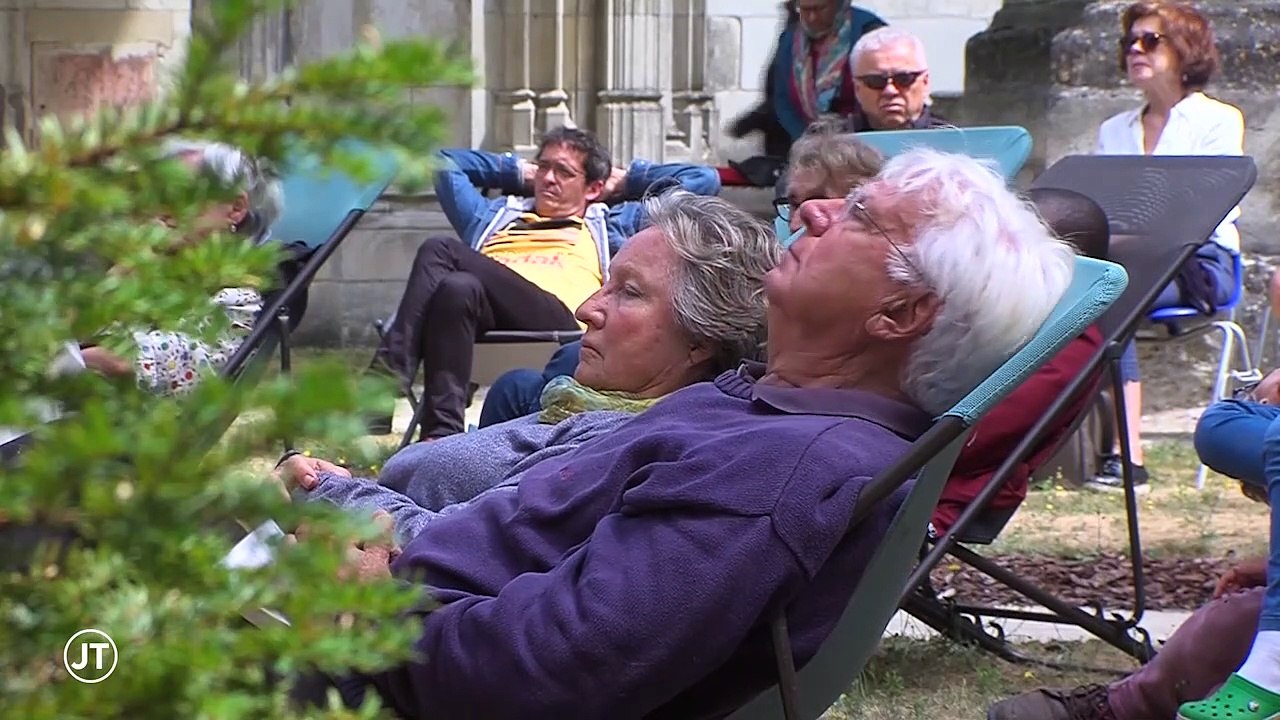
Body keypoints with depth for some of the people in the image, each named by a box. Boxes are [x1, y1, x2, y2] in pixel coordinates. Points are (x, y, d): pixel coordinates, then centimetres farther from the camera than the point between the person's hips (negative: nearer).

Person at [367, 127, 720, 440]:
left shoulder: (611, 225, 37)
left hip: (558, 318, -3)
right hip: (486, 315, 3)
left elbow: (702, 180, 38)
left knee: (439, 252, -30)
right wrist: (517, 171, 53)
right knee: (457, 288, -37)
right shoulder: (495, 216, 46)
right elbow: (445, 164, 54)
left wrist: (622, 180, 44)